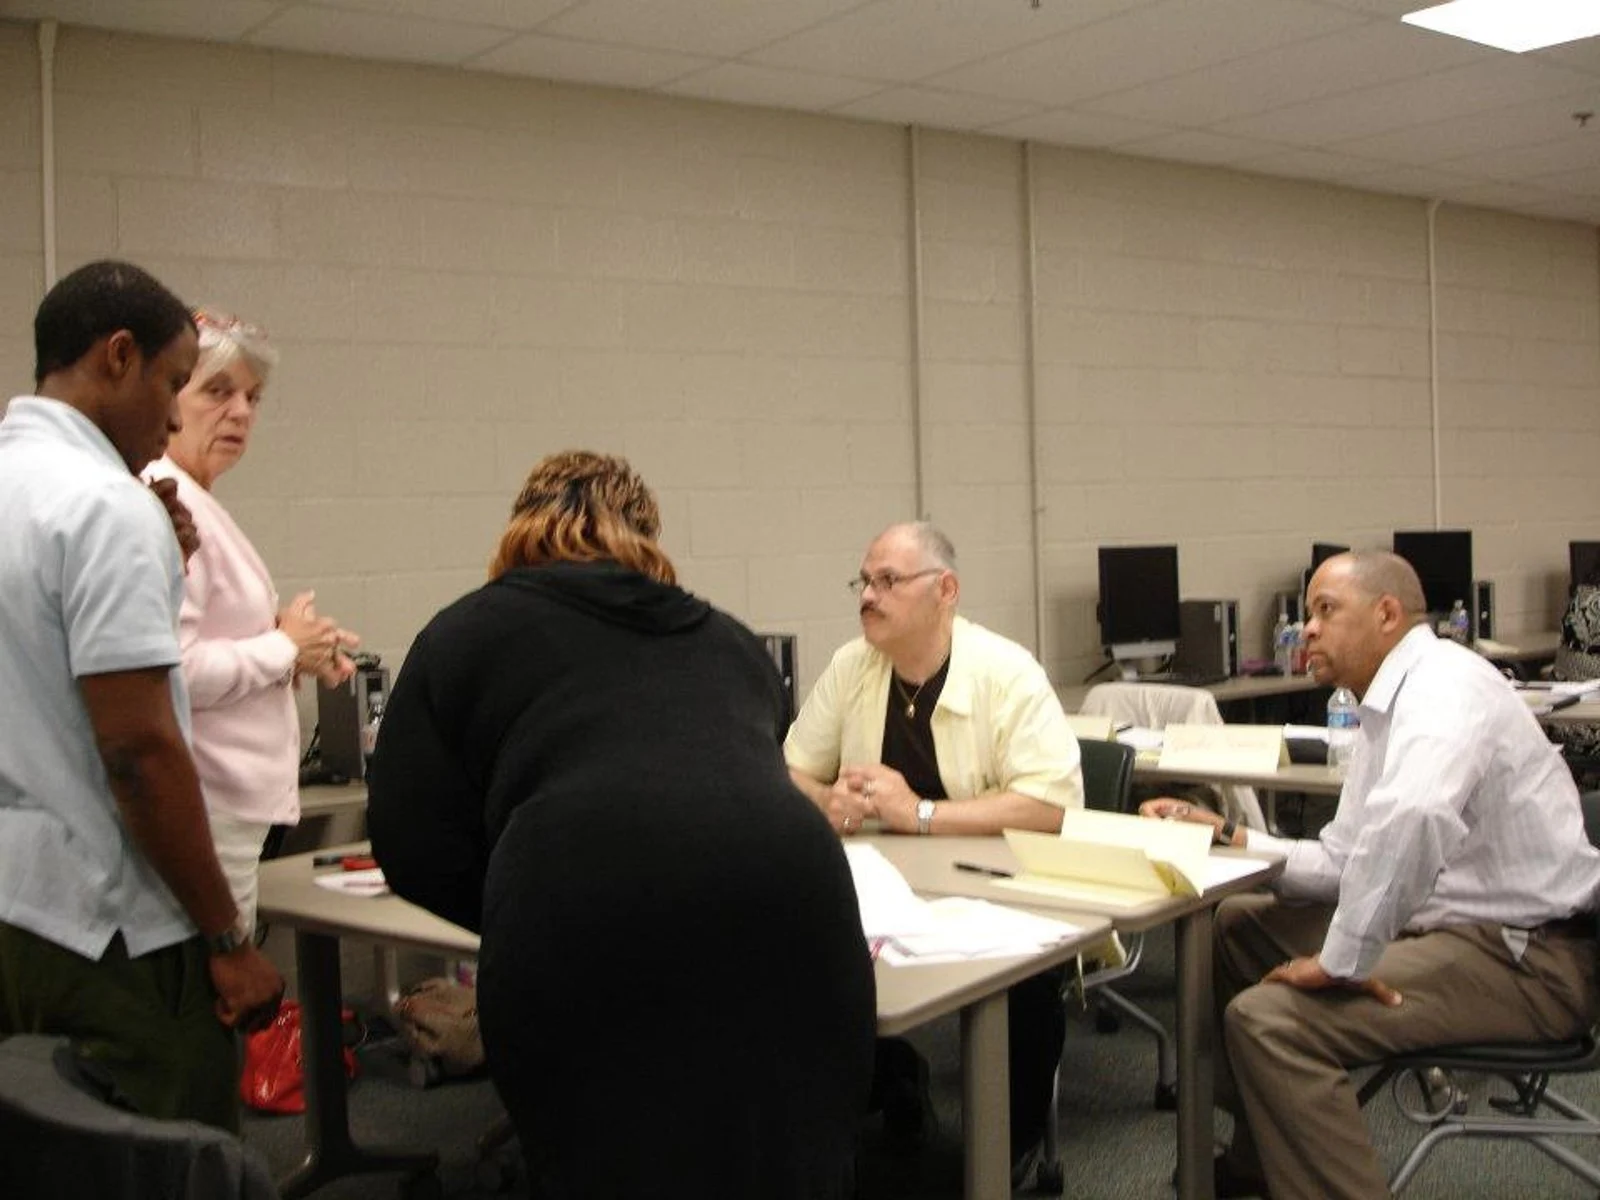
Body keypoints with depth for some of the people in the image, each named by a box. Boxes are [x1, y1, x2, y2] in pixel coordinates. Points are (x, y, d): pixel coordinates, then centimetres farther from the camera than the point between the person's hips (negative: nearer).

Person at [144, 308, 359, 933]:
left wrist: (303, 651, 7)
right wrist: (285, 650, -12)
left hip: (234, 804, 10)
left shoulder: (195, 504, 16)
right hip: (205, 811, -10)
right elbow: (169, 671, -26)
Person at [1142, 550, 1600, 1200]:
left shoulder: (1442, 684, -17)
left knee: (1267, 1019, -25)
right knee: (1237, 926, 17)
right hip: (1459, 925, 11)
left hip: (1522, 956, -11)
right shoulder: (1393, 704, 14)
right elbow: (1343, 861, 16)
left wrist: (1341, 961, -31)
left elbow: (1410, 818, -38)